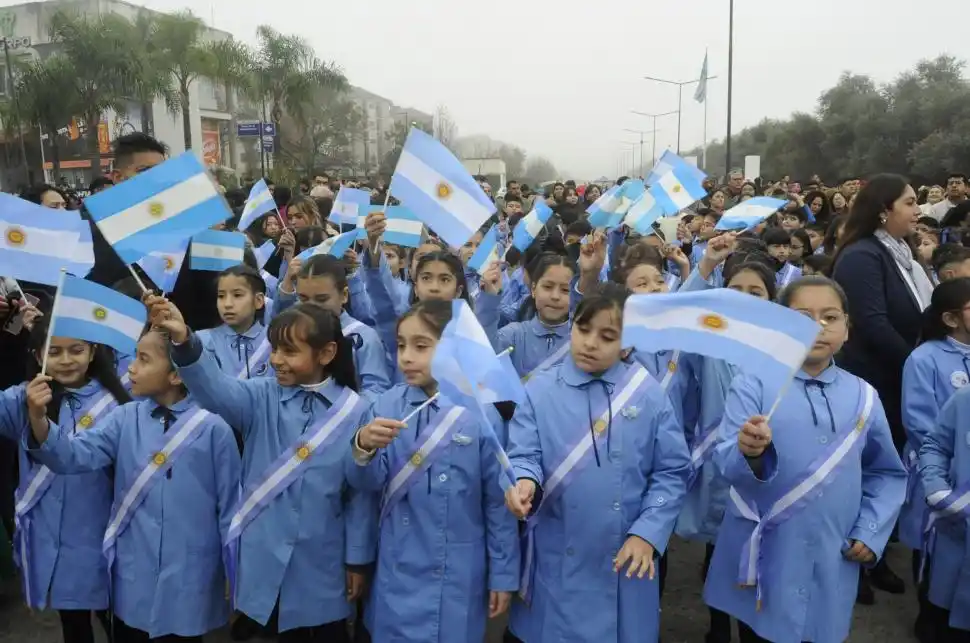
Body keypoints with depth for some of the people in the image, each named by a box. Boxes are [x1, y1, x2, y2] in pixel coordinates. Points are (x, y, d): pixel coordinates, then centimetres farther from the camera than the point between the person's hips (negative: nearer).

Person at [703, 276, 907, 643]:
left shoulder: (863, 397, 2)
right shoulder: (753, 385, -10)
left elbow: (887, 474, 14)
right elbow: (727, 464, -19)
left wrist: (871, 532, 2)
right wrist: (749, 453, -40)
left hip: (832, 563, 3)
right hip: (764, 559, -3)